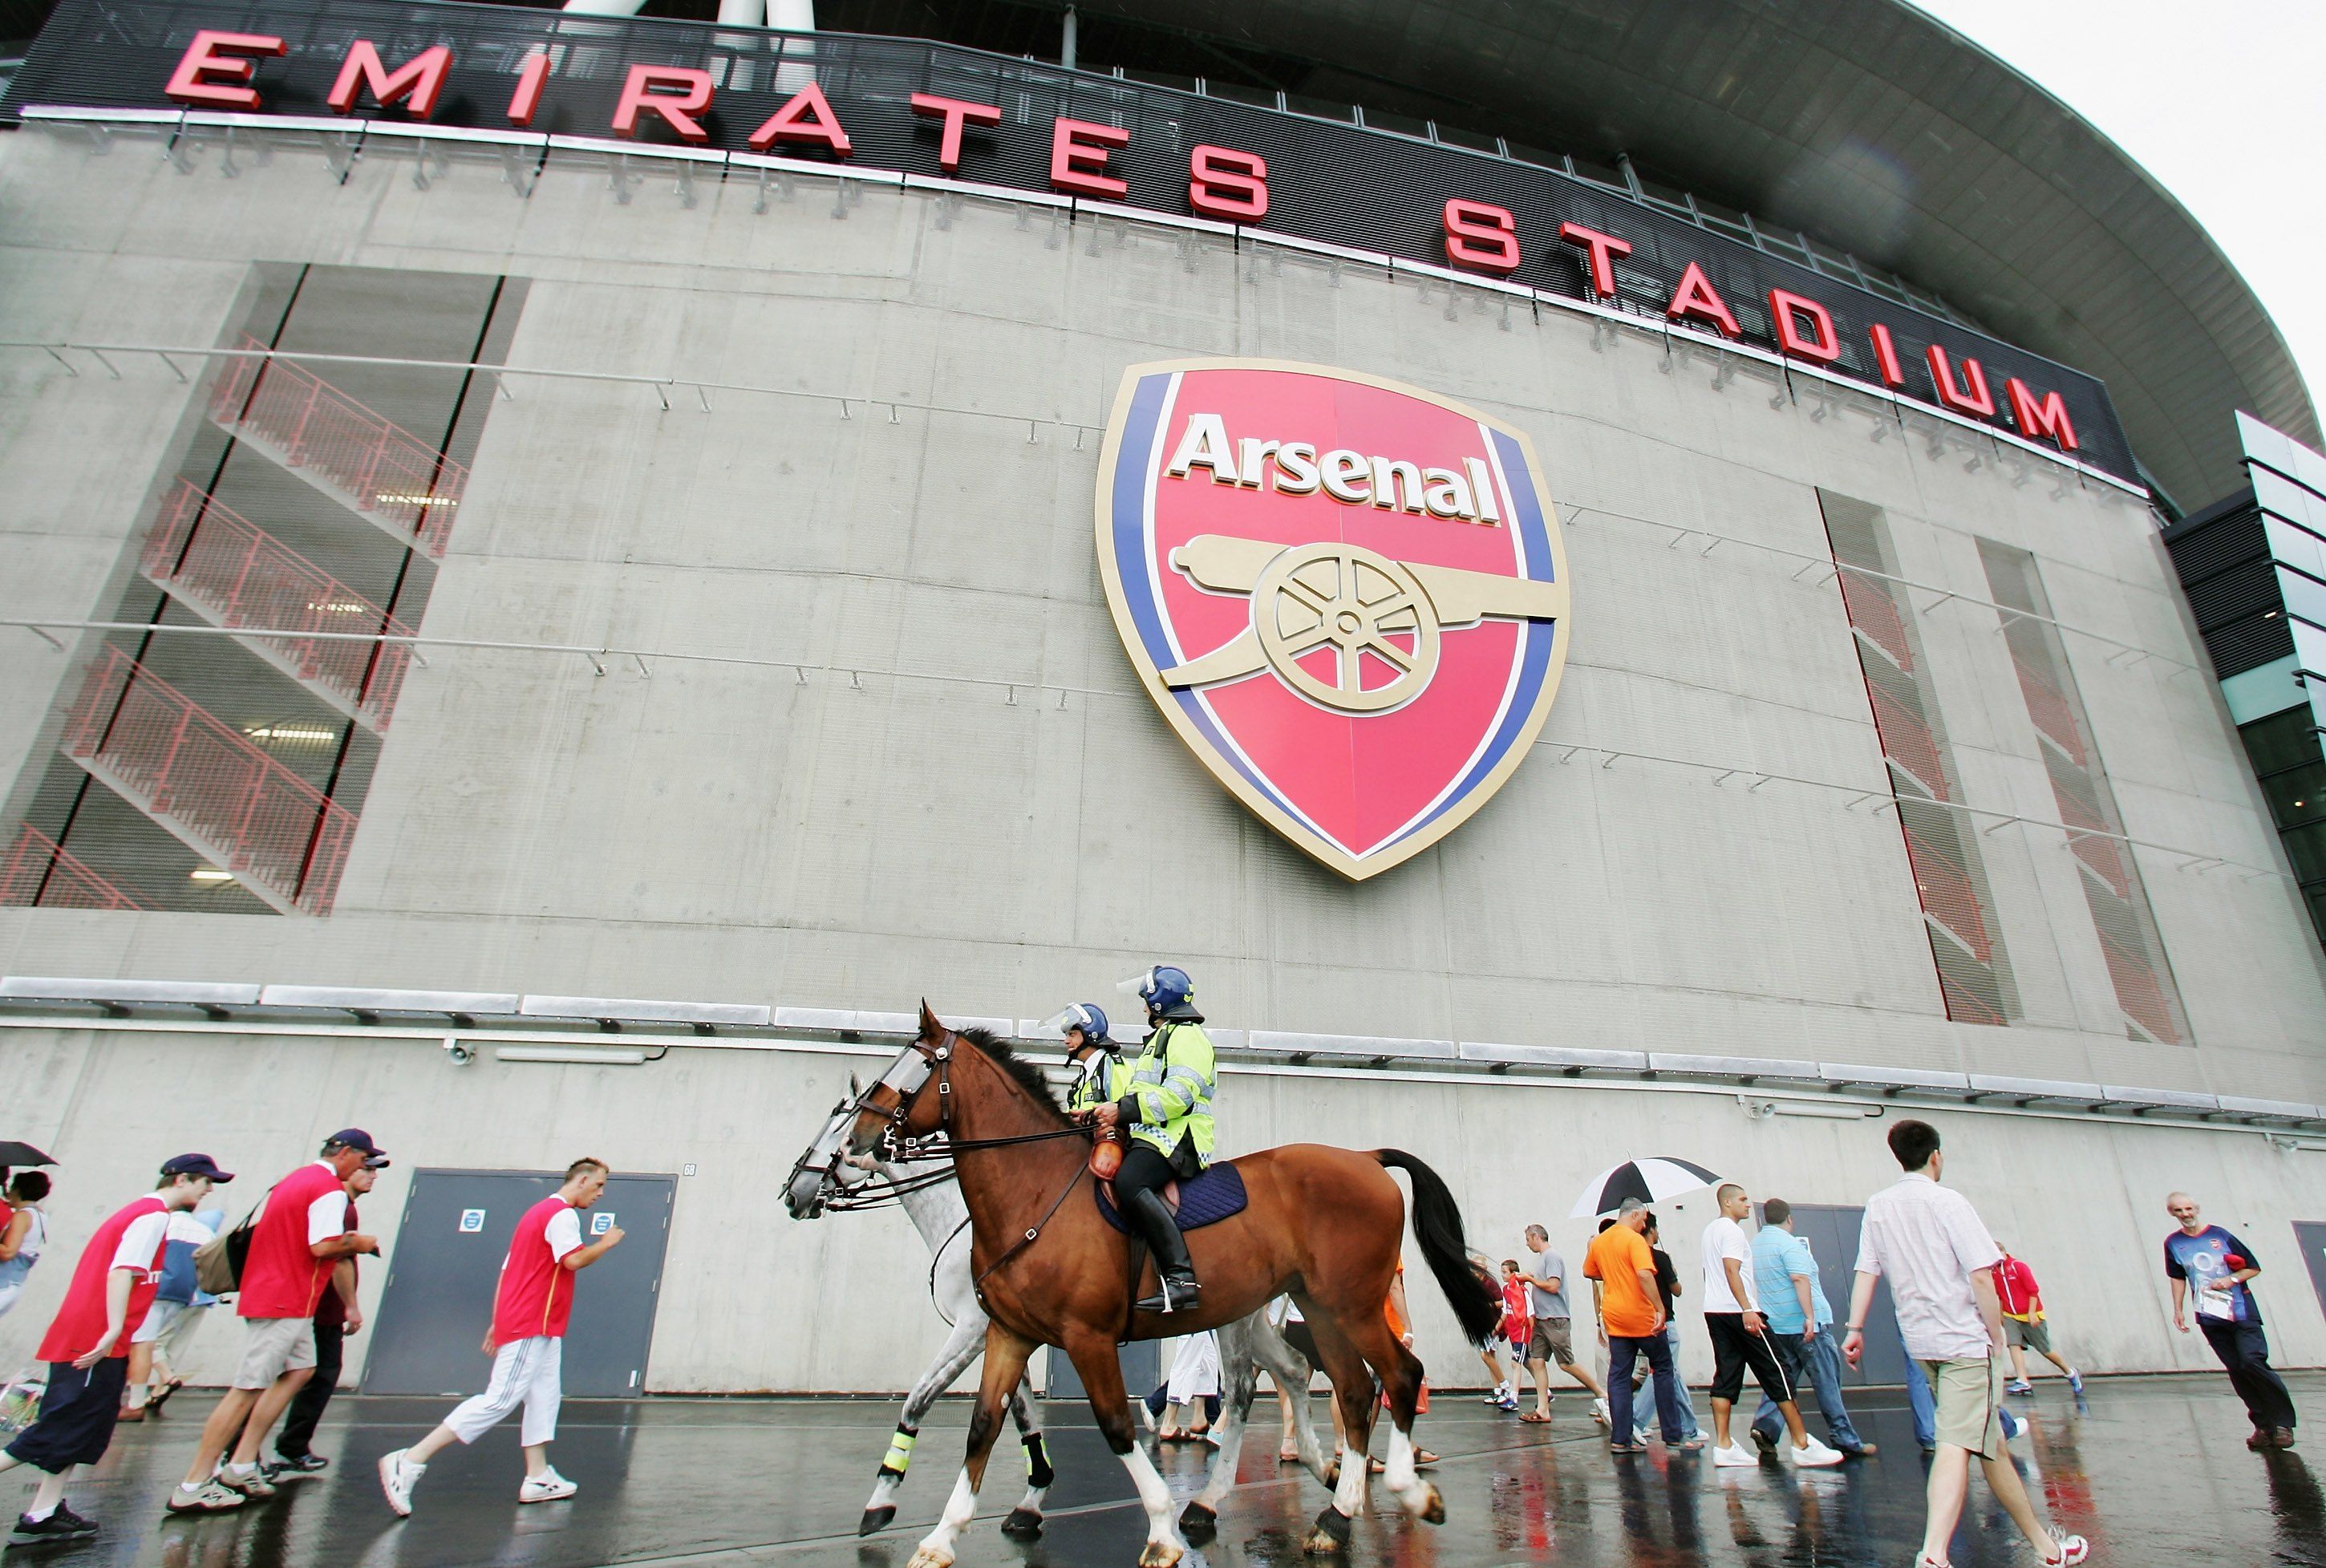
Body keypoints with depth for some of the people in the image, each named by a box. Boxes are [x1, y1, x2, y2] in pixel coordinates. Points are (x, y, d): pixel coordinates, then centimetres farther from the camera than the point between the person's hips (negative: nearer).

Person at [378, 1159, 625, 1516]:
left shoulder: (538, 1212, 18)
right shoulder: (562, 1214, -11)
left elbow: (507, 1270, 19)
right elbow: (574, 1259, -25)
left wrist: (497, 1322, 20)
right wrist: (606, 1244, -8)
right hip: (531, 1328, -11)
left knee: (545, 1398, 12)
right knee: (499, 1400, -10)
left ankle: (537, 1478, 14)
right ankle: (410, 1461, -9)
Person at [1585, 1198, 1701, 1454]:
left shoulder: (1598, 1241, 10)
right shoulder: (1634, 1239, -12)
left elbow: (1589, 1273, 21)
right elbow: (1644, 1274, -26)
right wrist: (1660, 1309, -25)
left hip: (1614, 1317, 6)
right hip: (1642, 1317, -6)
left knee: (1618, 1376, 6)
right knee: (1663, 1371, 10)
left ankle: (1619, 1439, 4)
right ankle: (1673, 1436, 13)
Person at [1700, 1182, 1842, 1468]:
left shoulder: (1710, 1230, 20)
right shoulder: (1731, 1230, -9)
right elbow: (1732, 1270, -20)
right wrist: (1747, 1310, -26)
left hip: (1714, 1312, 9)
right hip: (1737, 1312, -9)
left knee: (1726, 1377, 4)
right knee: (1775, 1374, -1)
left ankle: (1723, 1446, -1)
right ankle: (1802, 1445, 2)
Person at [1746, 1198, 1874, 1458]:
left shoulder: (1754, 1243, 13)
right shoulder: (1788, 1242, -12)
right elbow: (1800, 1279, -23)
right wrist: (1810, 1316, -25)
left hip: (1775, 1326, 7)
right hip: (1805, 1325, -7)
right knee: (1828, 1383, 1)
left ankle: (1764, 1427, -2)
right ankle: (1846, 1441, 6)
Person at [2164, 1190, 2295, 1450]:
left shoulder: (2220, 1235, -2)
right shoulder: (2173, 1243, 5)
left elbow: (2254, 1267, 3)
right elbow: (2177, 1278, 14)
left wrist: (2232, 1280, -13)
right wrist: (2178, 1310, 9)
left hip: (2241, 1310, -3)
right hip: (2210, 1318, 3)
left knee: (2252, 1361, -15)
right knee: (2237, 1370, 2)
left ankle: (2283, 1422, -1)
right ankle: (2264, 1425, 11)